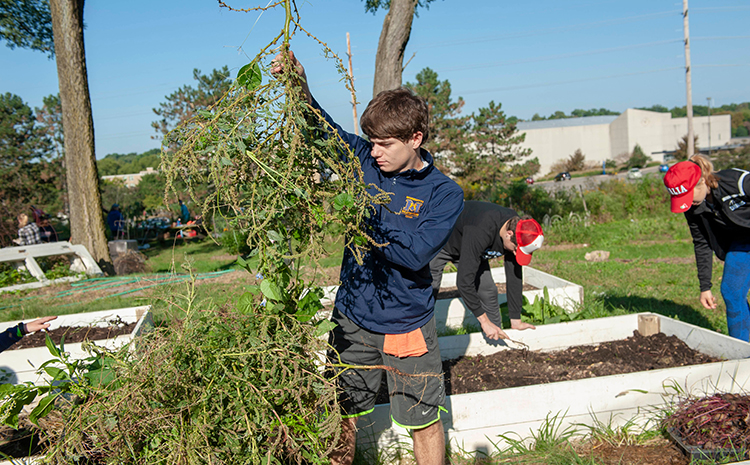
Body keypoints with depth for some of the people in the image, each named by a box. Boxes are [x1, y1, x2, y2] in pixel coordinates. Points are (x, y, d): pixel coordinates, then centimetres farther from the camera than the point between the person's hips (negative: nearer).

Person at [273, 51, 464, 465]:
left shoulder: (444, 193, -12)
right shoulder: (365, 162, -2)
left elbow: (415, 253, -23)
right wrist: (300, 89, -11)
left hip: (407, 326, -2)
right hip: (352, 318, 3)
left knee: (423, 422, 12)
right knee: (342, 416, 14)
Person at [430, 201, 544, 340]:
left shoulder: (518, 232, -22)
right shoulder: (480, 232, -45)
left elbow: (514, 277, -13)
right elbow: (464, 281, -44)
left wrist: (516, 320, -10)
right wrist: (484, 320, -38)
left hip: (471, 247, 6)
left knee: (488, 291, -2)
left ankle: (496, 336, 12)